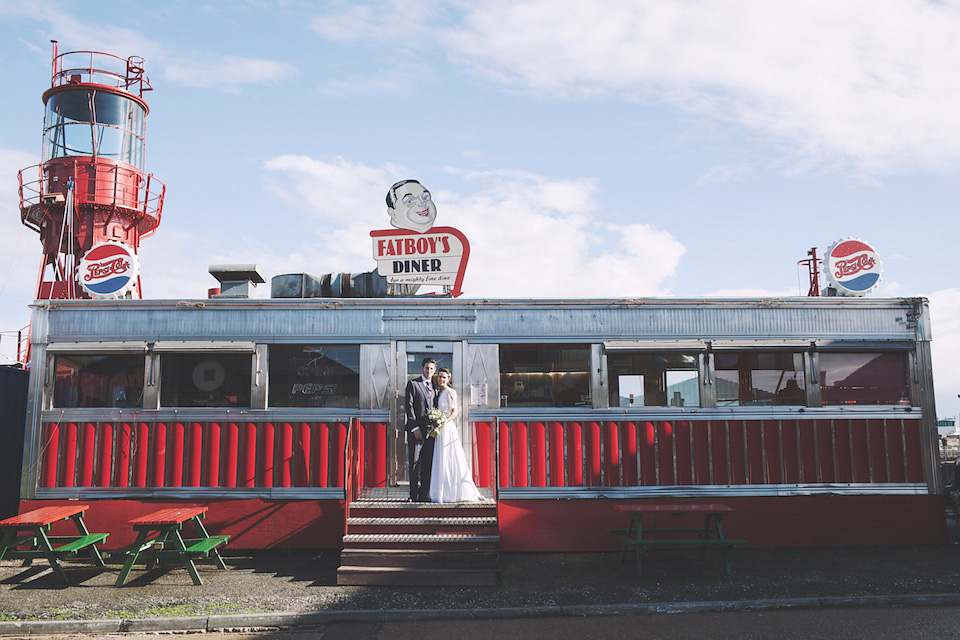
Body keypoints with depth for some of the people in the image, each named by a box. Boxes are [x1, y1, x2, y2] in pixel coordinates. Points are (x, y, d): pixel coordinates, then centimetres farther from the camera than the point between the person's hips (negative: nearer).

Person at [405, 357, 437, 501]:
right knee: (415, 462, -1)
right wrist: (415, 428, -12)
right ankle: (415, 494, 5)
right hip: (416, 429, -4)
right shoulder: (412, 384, 0)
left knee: (428, 463, 4)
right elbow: (408, 407, -6)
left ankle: (425, 494, 8)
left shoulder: (435, 386, 16)